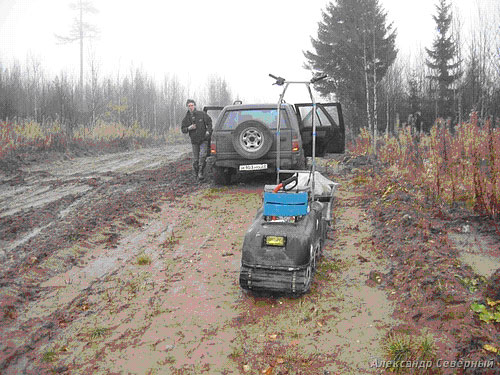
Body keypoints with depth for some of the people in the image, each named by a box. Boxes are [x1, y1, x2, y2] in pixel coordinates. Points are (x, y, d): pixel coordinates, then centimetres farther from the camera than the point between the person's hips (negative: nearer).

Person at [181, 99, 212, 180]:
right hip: (194, 141, 2)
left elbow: (209, 122, 6)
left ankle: (201, 173, -13)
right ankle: (196, 172, 24)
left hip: (203, 139, -2)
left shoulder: (201, 114, -4)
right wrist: (189, 128, -16)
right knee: (195, 159, 4)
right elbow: (183, 130, 4)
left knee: (203, 155, -19)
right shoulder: (186, 119, 0)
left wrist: (208, 131, -9)